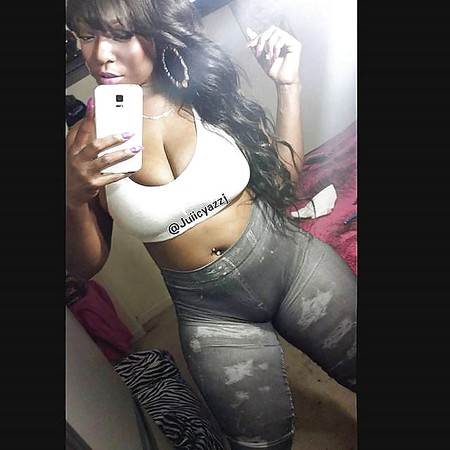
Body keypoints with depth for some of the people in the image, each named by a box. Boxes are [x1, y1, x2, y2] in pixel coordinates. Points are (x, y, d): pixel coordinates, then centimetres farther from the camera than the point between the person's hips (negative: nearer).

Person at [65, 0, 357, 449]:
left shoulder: (205, 96, -7)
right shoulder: (85, 140, -8)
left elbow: (284, 173, 1)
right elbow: (87, 265, -4)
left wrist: (288, 84, -7)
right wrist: (74, 200, -23)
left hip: (293, 262, 1)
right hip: (211, 314, 0)